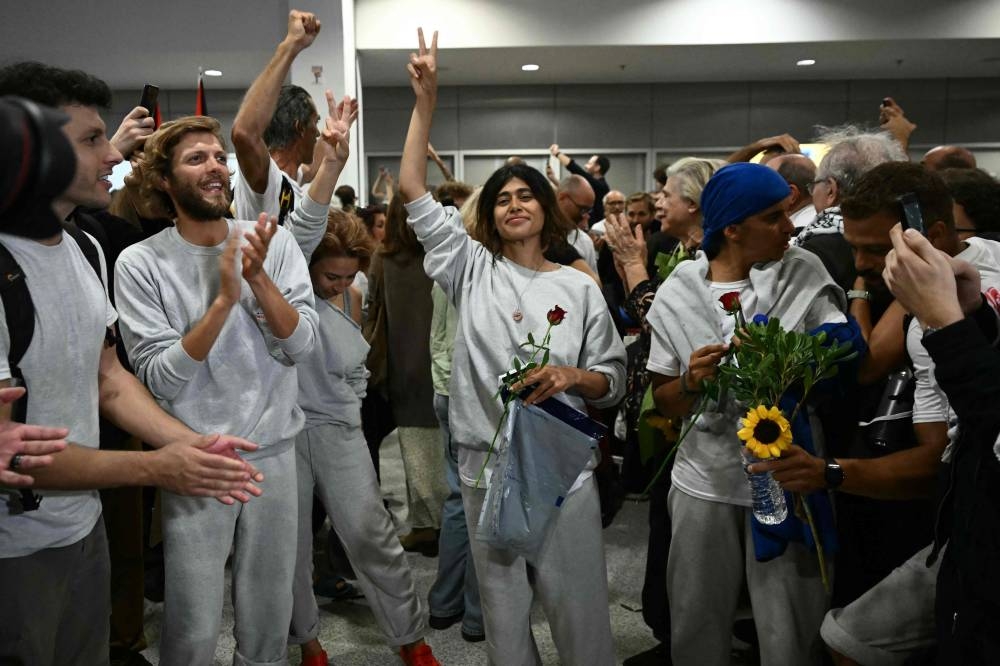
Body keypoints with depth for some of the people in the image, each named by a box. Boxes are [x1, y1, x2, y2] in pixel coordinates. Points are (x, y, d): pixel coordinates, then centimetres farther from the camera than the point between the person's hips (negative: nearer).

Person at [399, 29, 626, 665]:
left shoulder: (580, 288, 3)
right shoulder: (473, 270, 5)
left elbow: (614, 378, 5)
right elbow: (414, 191, 0)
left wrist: (571, 377, -17)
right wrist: (426, 98, -4)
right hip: (487, 465, 1)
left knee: (580, 609, 5)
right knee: (503, 610, 13)